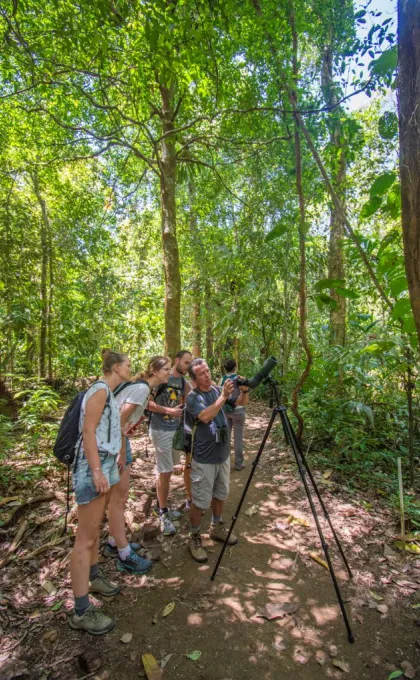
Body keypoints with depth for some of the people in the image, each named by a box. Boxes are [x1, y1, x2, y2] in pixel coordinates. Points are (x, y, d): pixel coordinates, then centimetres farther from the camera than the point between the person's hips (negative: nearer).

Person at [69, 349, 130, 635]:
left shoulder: (109, 394, 14)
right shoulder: (100, 390, -15)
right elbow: (88, 431, -21)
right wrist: (96, 471, -24)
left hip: (106, 464, 10)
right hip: (93, 467, -10)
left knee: (96, 527, 22)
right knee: (86, 538, -2)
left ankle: (94, 577, 39)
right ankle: (82, 612, 8)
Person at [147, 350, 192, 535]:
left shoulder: (184, 383, 7)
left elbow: (185, 406, 5)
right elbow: (148, 403, -15)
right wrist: (169, 410, -22)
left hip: (177, 429, 6)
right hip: (161, 430, -6)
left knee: (167, 472, 14)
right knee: (165, 473, 0)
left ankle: (163, 507, 30)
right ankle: (163, 514, 15)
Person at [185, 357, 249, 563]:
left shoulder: (217, 389, 1)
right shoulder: (192, 397, -16)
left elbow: (242, 402, 2)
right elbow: (205, 417, -32)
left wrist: (244, 390, -19)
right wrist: (223, 396, -37)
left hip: (223, 455, 6)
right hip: (204, 459, -6)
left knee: (220, 494, 21)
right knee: (200, 501, 5)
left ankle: (216, 528, 42)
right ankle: (194, 538, 26)